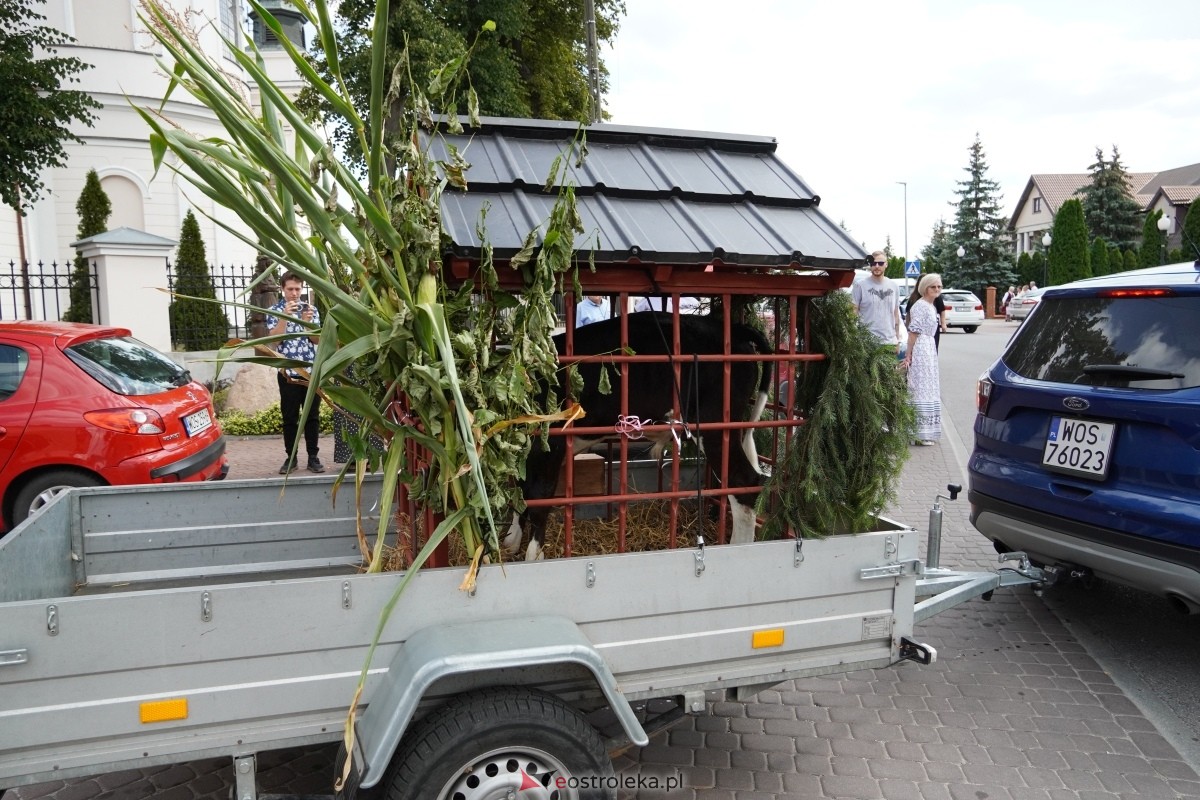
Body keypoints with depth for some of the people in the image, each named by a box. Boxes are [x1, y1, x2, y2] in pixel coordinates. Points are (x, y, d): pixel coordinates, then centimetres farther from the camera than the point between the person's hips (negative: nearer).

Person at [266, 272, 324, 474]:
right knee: (289, 417, 5)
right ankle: (290, 457, 14)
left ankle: (313, 457, 12)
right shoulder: (274, 310, 1)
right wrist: (285, 316, -20)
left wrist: (306, 321, -16)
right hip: (288, 372, -1)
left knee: (312, 416, 5)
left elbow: (317, 340, 0)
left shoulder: (311, 309, 6)